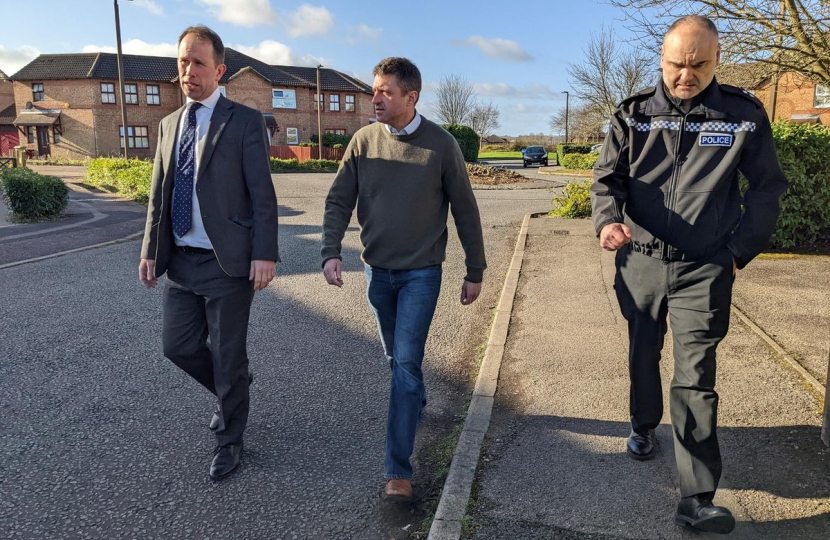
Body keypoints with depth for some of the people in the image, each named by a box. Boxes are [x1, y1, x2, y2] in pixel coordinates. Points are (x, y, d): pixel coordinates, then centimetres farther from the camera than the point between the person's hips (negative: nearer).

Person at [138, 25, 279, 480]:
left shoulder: (245, 122, -6)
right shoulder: (169, 125, 13)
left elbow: (262, 195, -11)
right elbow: (159, 195, 14)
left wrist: (264, 254, -17)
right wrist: (150, 250, 9)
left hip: (228, 262, -6)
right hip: (180, 261, 6)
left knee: (228, 355, 5)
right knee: (178, 345, 12)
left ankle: (229, 439, 25)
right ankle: (230, 390, 41)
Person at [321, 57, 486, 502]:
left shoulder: (440, 144, -9)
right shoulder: (363, 141, -1)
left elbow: (464, 210, -3)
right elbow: (339, 201, -1)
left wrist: (475, 272, 0)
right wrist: (331, 252, -17)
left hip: (421, 272, -4)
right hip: (377, 270, 4)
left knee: (406, 363, -9)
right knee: (395, 358, 18)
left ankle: (398, 469, -2)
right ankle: (416, 403, 48)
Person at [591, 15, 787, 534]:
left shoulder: (744, 114, -2)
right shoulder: (634, 114, 0)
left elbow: (768, 187, 4)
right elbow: (607, 177, -3)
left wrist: (740, 251, -1)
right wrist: (608, 219, -24)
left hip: (705, 269, -2)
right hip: (640, 262, 2)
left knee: (696, 378, -5)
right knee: (643, 354, 18)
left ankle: (698, 499, 1)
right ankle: (644, 427, 45)